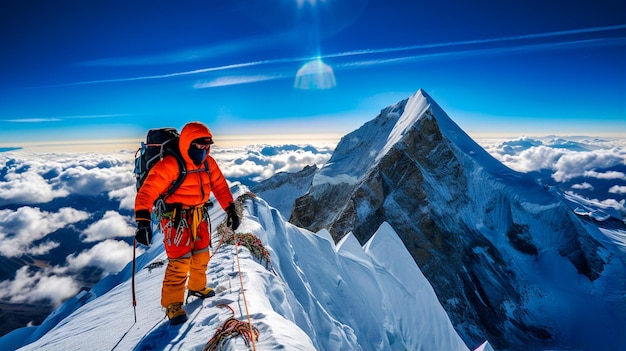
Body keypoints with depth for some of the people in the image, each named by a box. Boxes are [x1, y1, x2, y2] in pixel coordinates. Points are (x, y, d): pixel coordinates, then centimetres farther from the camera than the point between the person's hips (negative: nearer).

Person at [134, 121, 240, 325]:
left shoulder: (208, 163, -1)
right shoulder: (169, 165, -22)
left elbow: (220, 186, 9)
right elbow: (147, 192, -26)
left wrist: (230, 209, 5)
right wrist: (143, 221, -36)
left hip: (199, 215, 7)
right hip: (176, 218, -7)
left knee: (202, 255, 18)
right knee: (180, 260, -6)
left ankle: (197, 287, 43)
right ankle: (172, 303, 14)